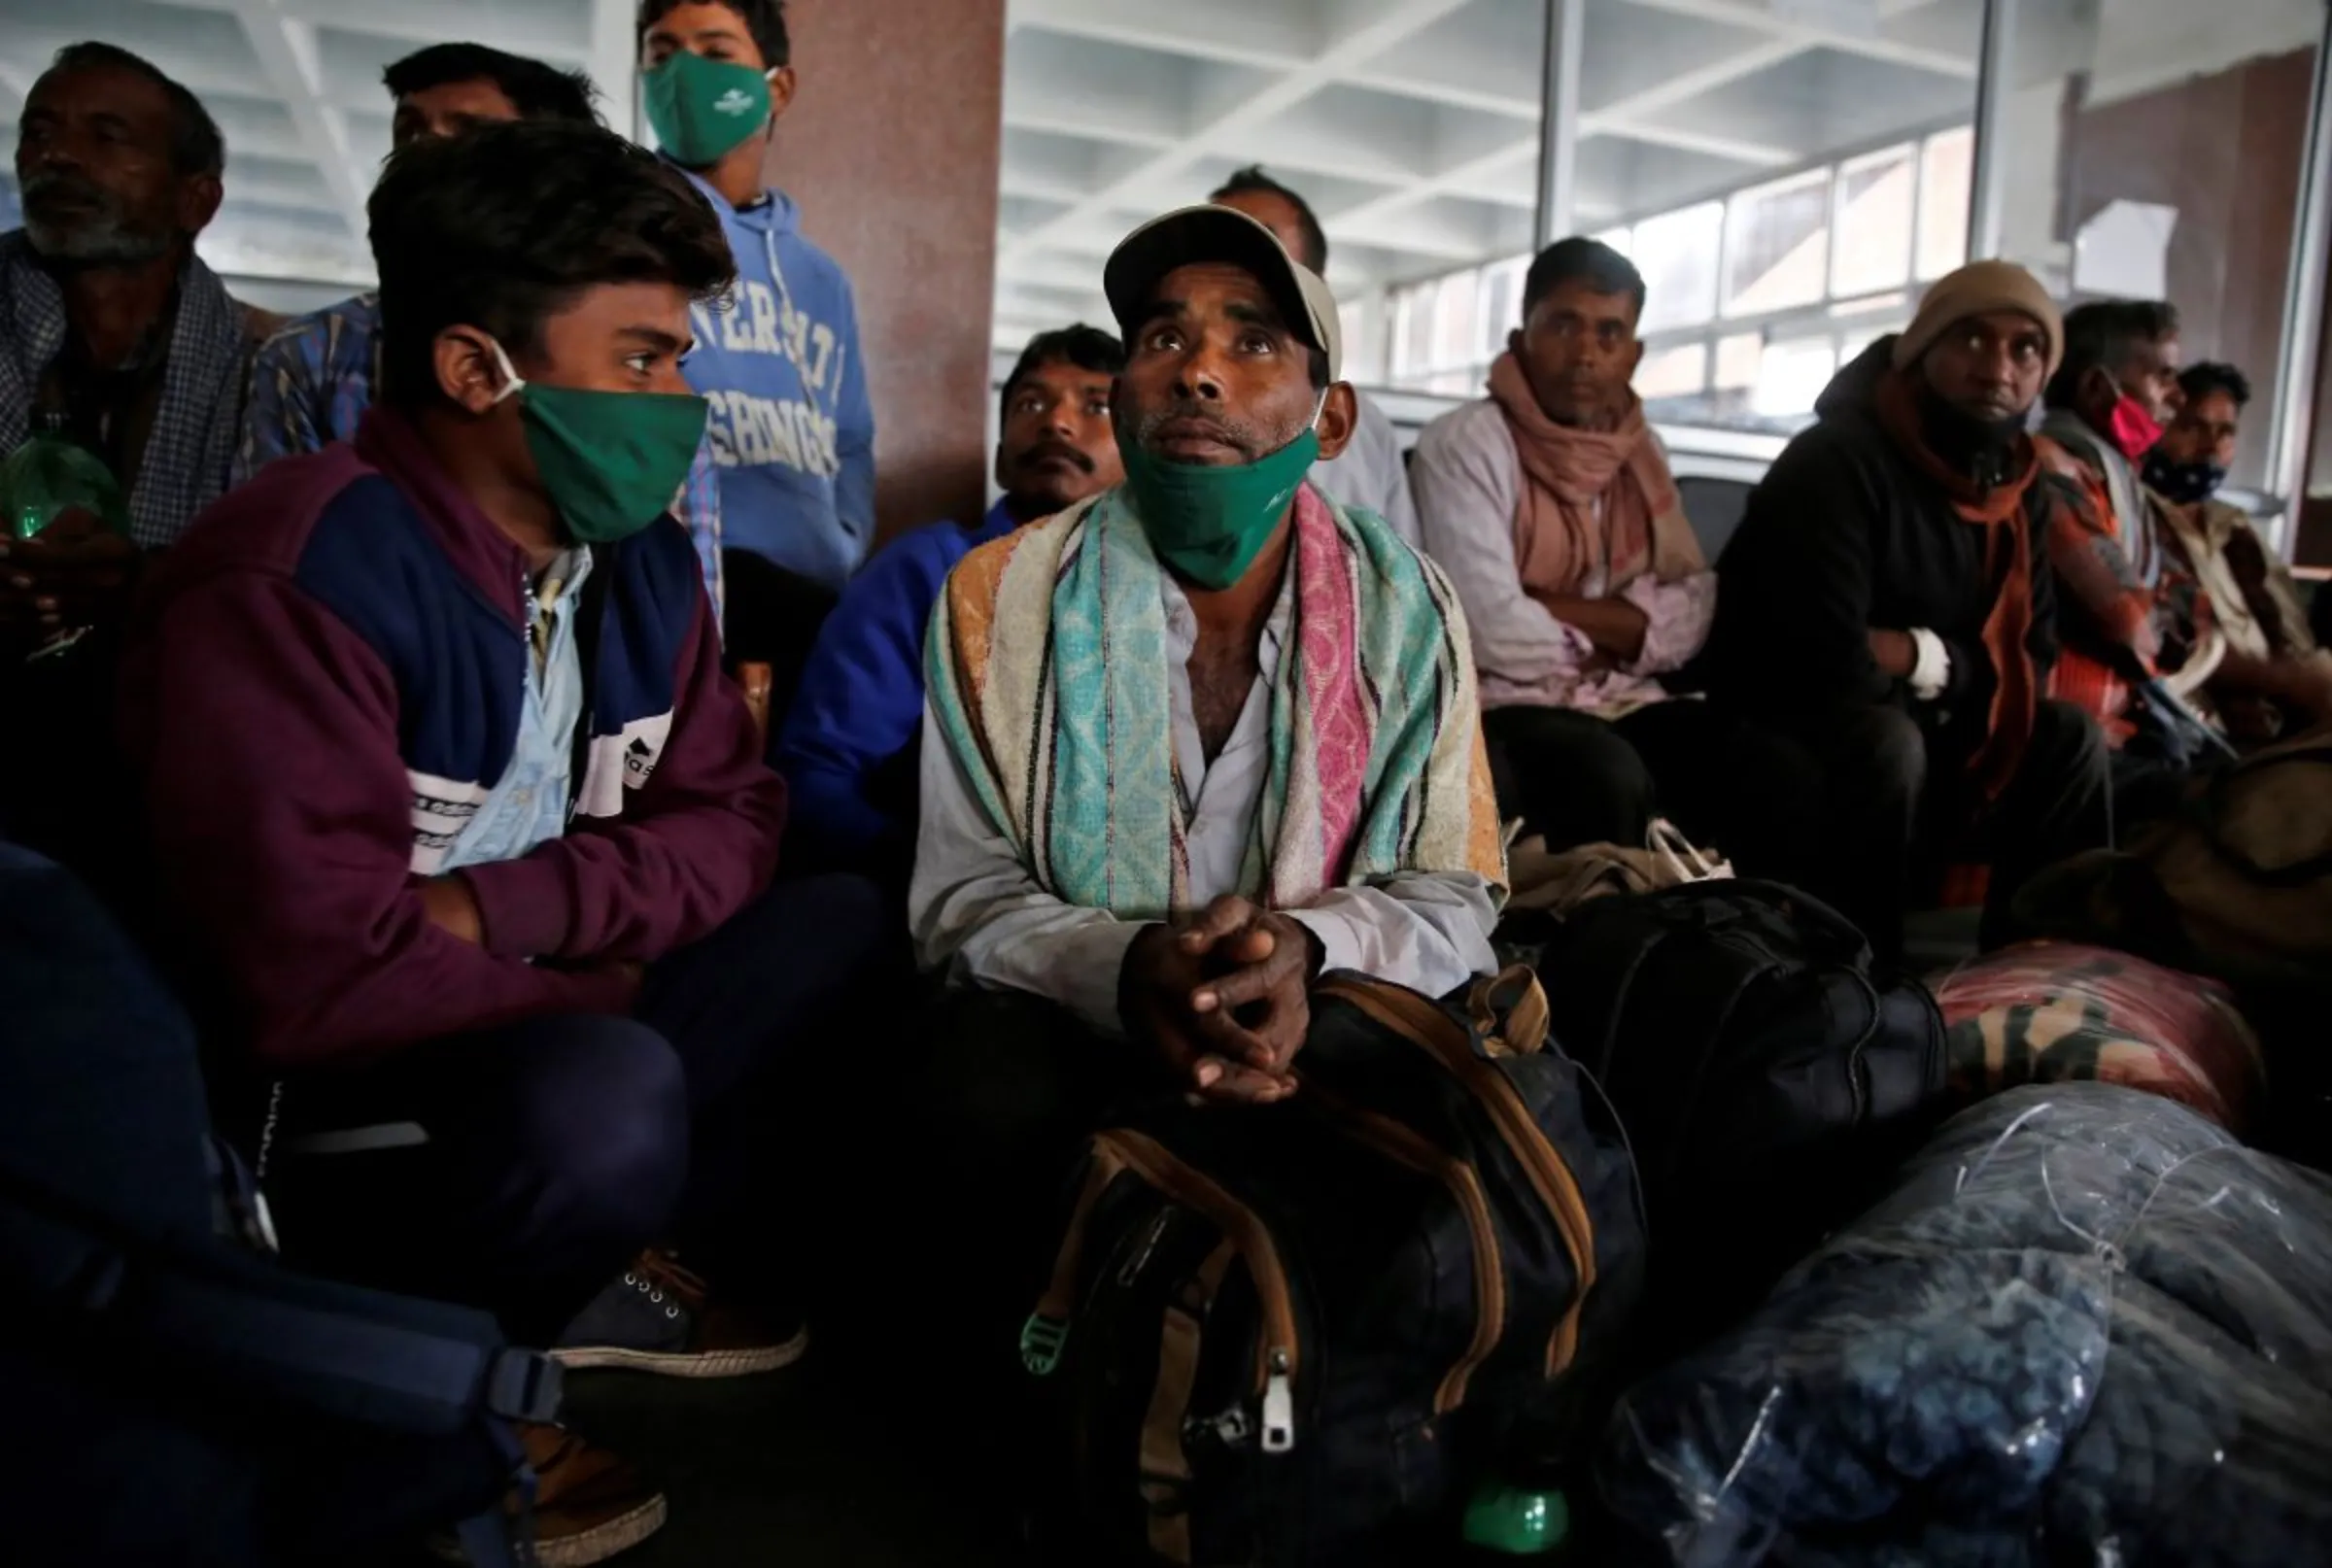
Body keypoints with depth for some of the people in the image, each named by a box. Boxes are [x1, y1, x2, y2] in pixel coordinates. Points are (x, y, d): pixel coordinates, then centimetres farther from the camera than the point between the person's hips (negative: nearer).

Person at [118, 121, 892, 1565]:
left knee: (839, 916, -1)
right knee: (604, 1093, -35)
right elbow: (319, 978, -31)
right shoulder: (289, 585, -24)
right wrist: (599, 987, -15)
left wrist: (501, 909, -17)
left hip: (527, 1048, 8)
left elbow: (731, 821, 1)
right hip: (321, 1123, -7)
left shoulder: (638, 554, 0)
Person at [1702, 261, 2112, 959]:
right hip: (1777, 733, -8)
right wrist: (1947, 665, -12)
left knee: (2069, 735, -1)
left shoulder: (2021, 489, 4)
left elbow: (2031, 655, 4)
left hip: (1915, 733, 8)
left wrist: (1918, 656, -13)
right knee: (1887, 740, -33)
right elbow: (1826, 664, -30)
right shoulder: (1837, 462, -21)